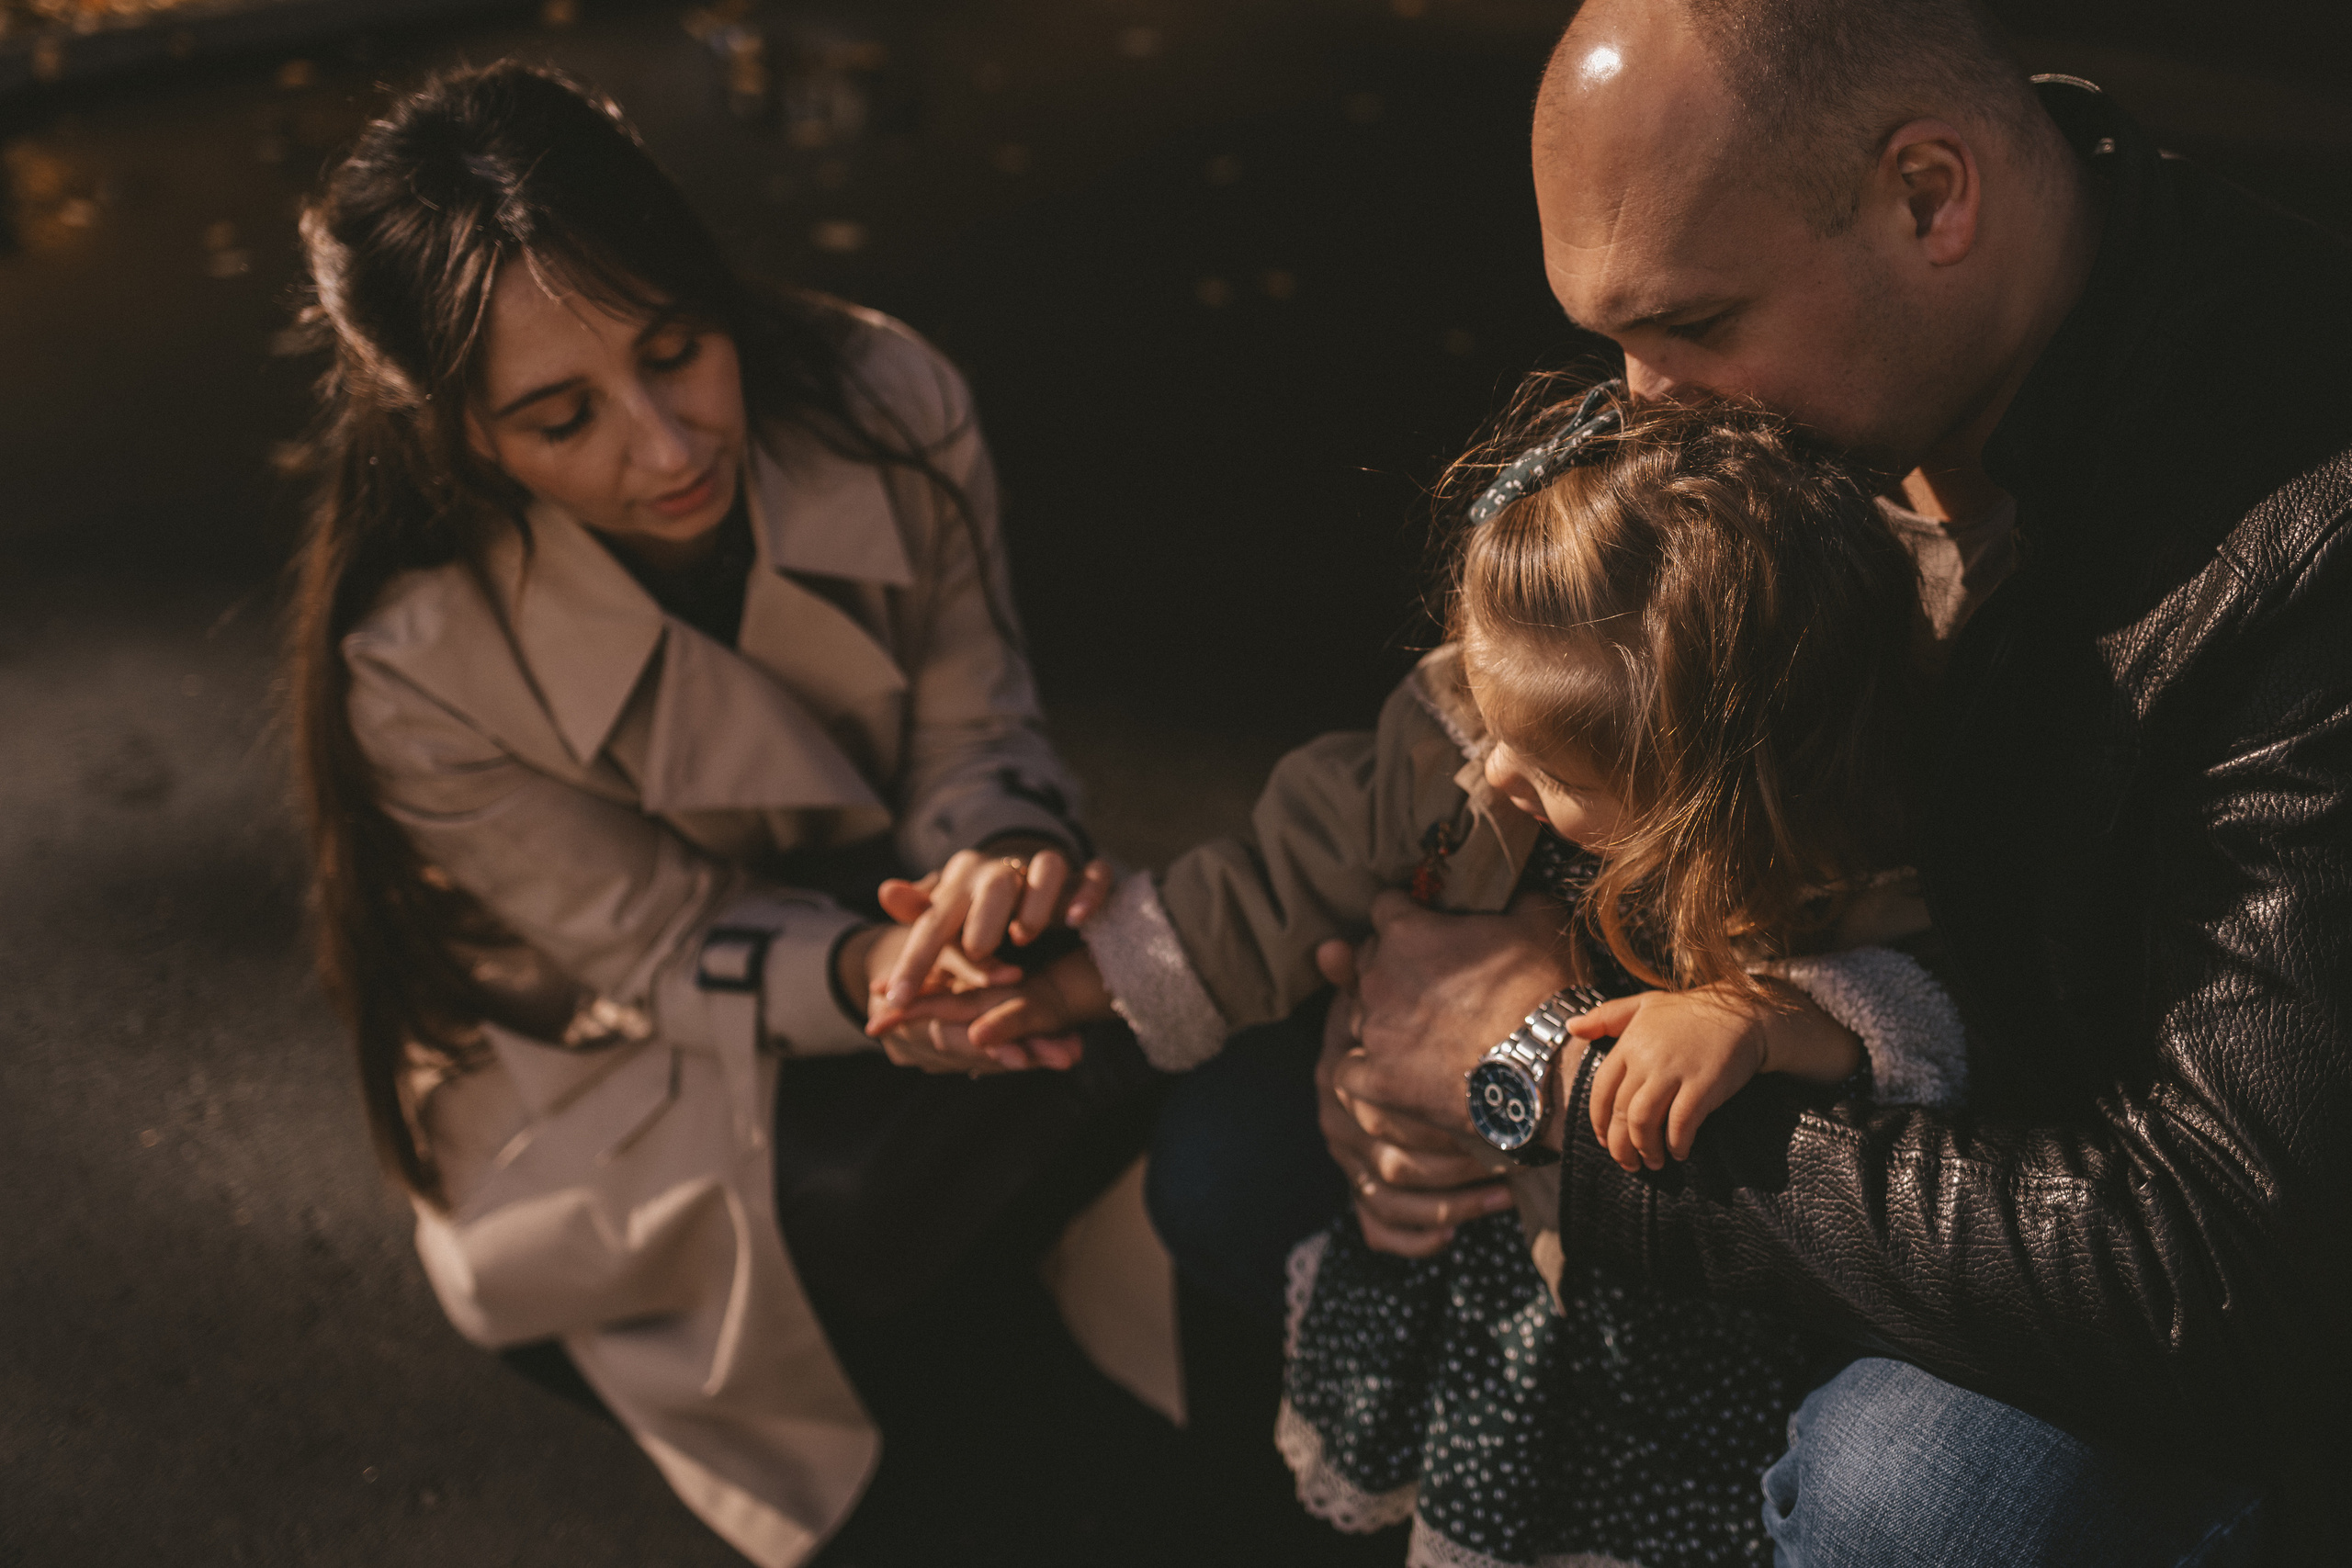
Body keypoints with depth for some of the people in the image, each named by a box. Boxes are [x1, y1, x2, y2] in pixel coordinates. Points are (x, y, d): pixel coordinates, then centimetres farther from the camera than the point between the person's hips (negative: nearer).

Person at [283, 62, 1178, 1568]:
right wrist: (869, 975, -42)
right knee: (867, 1199, -31)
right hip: (623, 1062, -3)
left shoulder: (888, 407, -23)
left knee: (1124, 1055, -24)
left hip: (882, 911, 4)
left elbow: (976, 734, -11)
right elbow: (670, 958, -19)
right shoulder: (416, 667, -29)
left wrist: (1001, 865, -36)